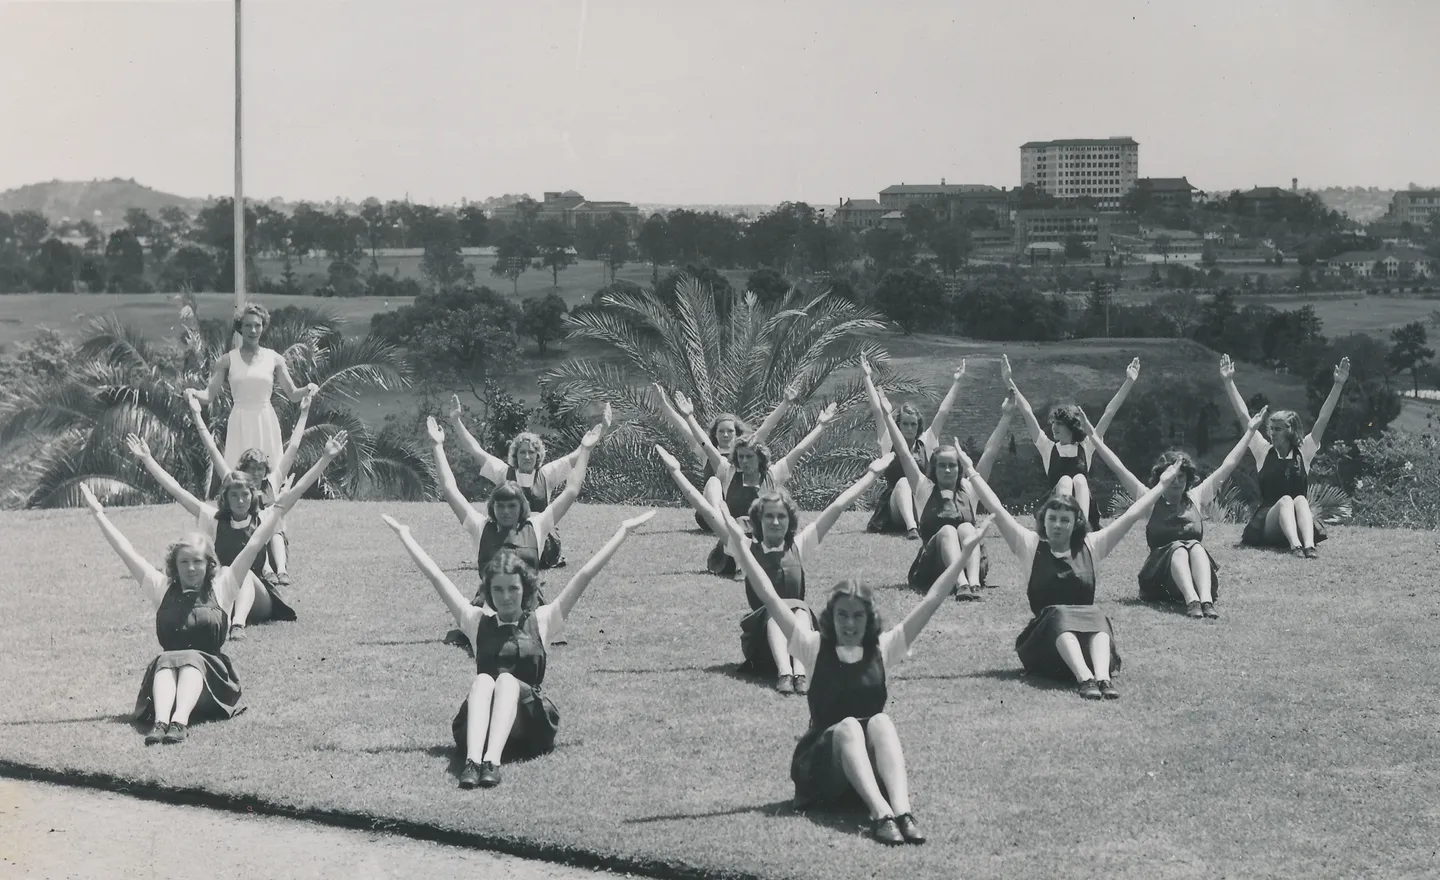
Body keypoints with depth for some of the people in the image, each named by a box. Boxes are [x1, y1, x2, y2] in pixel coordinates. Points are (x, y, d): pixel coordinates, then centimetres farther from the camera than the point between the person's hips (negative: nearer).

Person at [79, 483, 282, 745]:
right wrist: (98, 513, 13)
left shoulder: (221, 588, 12)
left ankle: (180, 721, -57)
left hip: (211, 675, -1)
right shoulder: (162, 589, 16)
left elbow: (254, 545, 7)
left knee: (190, 659, -32)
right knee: (167, 661, -31)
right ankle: (161, 722, -56)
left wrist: (278, 508, 3)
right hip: (166, 671, 2)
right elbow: (126, 551, 15)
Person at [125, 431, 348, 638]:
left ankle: (238, 624, -56)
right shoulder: (214, 519, 9)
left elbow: (299, 489, 0)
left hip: (258, 600, -1)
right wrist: (147, 459, 4)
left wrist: (327, 458, -7)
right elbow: (176, 490, 7)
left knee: (245, 574, -31)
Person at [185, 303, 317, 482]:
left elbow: (293, 395, 6)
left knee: (269, 478, 0)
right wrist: (194, 393, -21)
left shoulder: (274, 359, 4)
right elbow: (209, 396, -1)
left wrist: (308, 389, -14)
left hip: (266, 425, 1)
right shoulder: (228, 360, 2)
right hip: (239, 425, -1)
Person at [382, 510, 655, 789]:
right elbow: (435, 576, 16)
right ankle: (473, 761, -50)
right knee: (482, 680, -29)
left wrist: (624, 531, 7)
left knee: (507, 680, -29)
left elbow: (585, 575, 10)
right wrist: (403, 534, 16)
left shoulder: (541, 621, 13)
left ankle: (492, 762, -51)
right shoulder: (477, 621, 16)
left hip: (531, 731, -1)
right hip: (478, 728, 1)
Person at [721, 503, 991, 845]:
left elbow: (931, 601, 4)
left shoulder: (883, 649, 8)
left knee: (880, 721, -28)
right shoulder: (815, 648, 5)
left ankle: (902, 811, -50)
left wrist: (966, 551, -1)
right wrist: (742, 546, -7)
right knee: (848, 725, -31)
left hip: (871, 767, 1)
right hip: (821, 770, -1)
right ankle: (880, 814, -52)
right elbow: (770, 597, -1)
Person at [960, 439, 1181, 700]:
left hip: (1089, 629, 2)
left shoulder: (1091, 546, 14)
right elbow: (997, 510, 5)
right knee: (1059, 615, -34)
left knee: (1097, 618, -30)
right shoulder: (1031, 546, 10)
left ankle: (1103, 677, -54)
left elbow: (1132, 515, 13)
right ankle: (1085, 679, -57)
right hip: (1045, 636, -2)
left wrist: (1162, 484, 11)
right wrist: (971, 472, 1)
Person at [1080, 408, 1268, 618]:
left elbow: (1228, 465, 16)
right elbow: (1118, 468, 6)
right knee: (1178, 548, -30)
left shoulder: (1197, 497, 16)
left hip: (1196, 578, 1)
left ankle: (1206, 600, -54)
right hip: (1159, 580, -1)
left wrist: (1250, 431, 14)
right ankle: (1191, 601, -57)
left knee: (1195, 546, -28)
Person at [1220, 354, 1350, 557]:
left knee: (1301, 500, -30)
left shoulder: (1303, 452, 9)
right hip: (1267, 522, 0)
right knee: (1285, 500, -30)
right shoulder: (1264, 451, 9)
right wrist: (1228, 382, 1)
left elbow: (1323, 419, 2)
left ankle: (1309, 546, -54)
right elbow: (1244, 416, 5)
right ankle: (1295, 546, -54)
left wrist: (1338, 385, -6)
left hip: (1298, 522, 0)